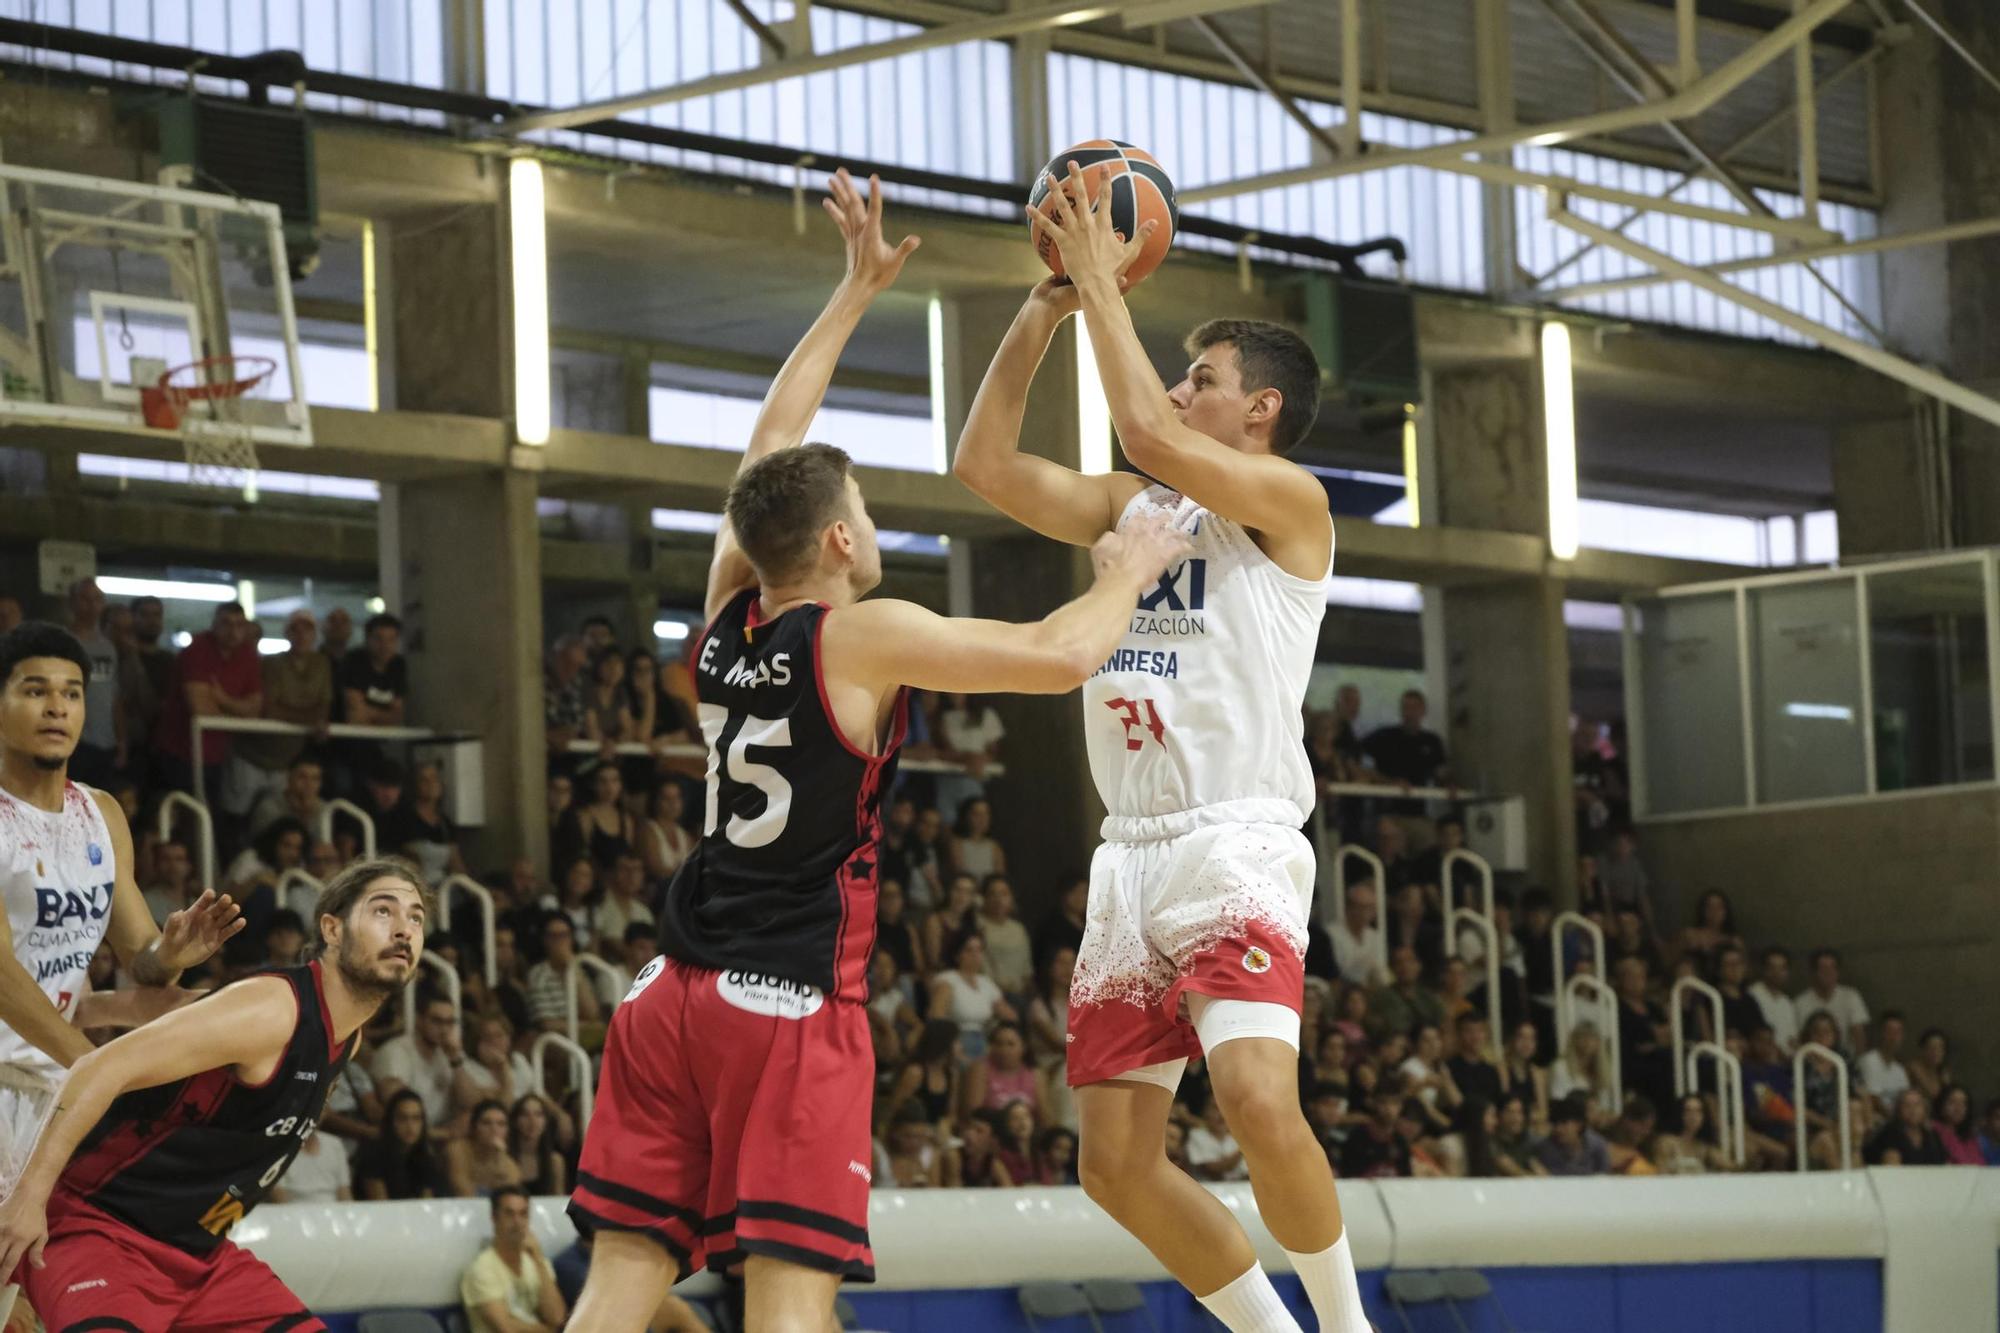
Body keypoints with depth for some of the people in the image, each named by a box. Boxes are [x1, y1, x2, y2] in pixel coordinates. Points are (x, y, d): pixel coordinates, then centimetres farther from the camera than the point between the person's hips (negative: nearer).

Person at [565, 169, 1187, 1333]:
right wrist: (1126, 574, 11)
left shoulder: (729, 615, 9)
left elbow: (772, 449, 22)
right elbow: (1064, 655, -10)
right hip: (791, 1007, -7)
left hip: (675, 990, 7)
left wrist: (859, 291, 28)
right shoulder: (866, 639, -9)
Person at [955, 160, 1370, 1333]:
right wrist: (1046, 307, 8)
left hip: (1238, 847, -8)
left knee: (1259, 1098, -27)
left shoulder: (1289, 499, -3)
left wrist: (1103, 279, -8)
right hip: (1132, 857, 8)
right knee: (1117, 1162, 3)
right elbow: (987, 463, 12)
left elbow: (1148, 429, -17)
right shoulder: (1131, 508, 19)